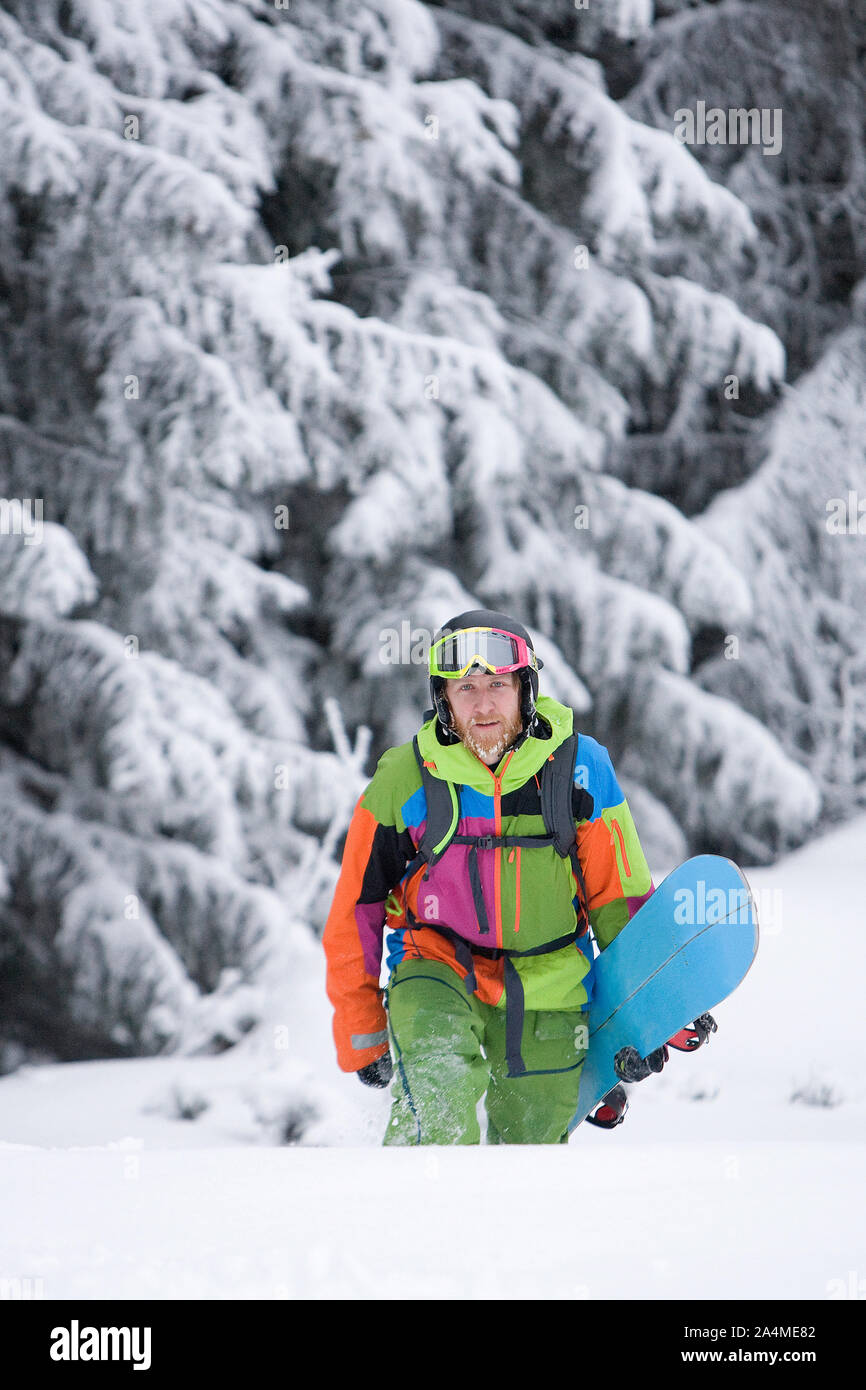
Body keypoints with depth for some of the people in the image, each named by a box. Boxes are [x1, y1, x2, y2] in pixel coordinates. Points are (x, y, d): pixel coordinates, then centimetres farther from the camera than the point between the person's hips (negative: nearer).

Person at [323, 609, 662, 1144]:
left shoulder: (580, 769, -9)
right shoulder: (402, 781, -9)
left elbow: (621, 897, 1)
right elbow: (356, 908, 1)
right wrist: (361, 1034, 4)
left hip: (546, 980, 2)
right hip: (437, 967, -1)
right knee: (441, 1081, -32)